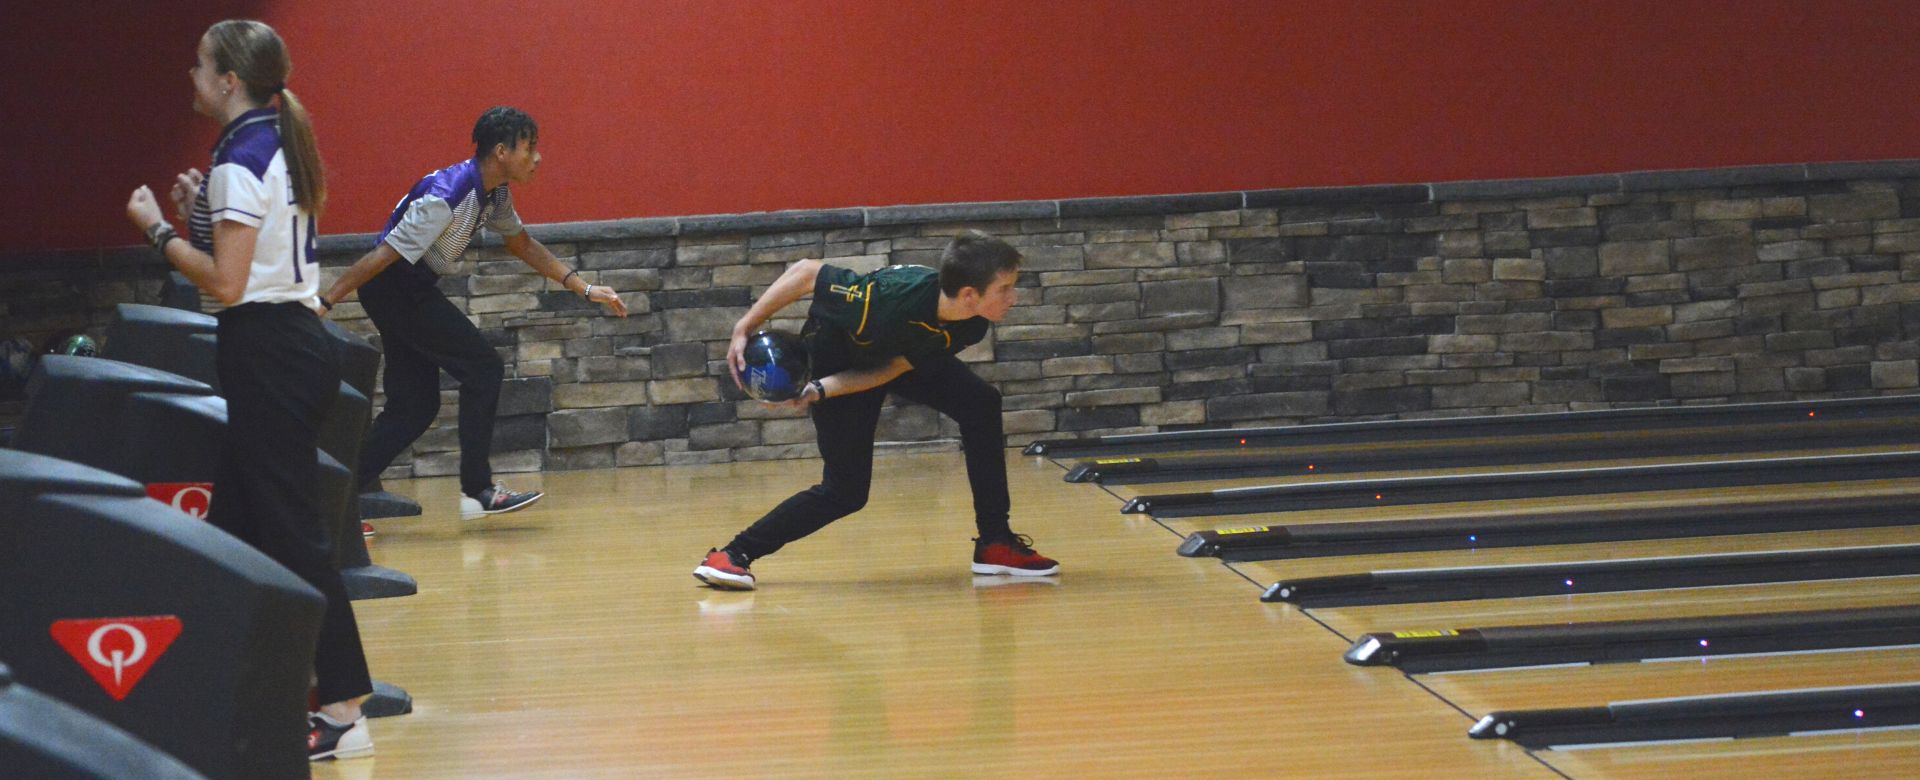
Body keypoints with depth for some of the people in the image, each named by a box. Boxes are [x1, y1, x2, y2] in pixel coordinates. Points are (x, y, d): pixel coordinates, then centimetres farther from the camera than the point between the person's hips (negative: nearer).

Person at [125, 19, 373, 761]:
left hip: (266, 352, -10)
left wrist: (160, 229, -8)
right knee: (237, 523, 13)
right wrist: (200, 213, 12)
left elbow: (226, 282, -18)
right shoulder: (279, 146, 14)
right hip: (294, 342, 10)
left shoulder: (240, 159, -14)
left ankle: (343, 712, -7)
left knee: (292, 532, -8)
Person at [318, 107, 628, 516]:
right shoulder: (447, 196, -26)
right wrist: (324, 303, -25)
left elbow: (522, 244, 20)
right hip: (393, 286, -10)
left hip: (413, 290, 10)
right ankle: (477, 490, -2)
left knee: (416, 405, 7)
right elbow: (384, 255, -26)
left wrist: (585, 288, 15)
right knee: (483, 368, -7)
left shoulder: (495, 193, 3)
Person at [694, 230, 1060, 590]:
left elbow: (893, 369, -18)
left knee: (981, 405, -8)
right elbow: (807, 272, -30)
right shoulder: (890, 299, -44)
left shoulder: (971, 326, -25)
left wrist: (820, 390, -31)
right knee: (845, 491, -11)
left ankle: (995, 543, 2)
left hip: (902, 358, 6)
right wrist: (744, 329, -26)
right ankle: (732, 556, -3)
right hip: (836, 354, -6)